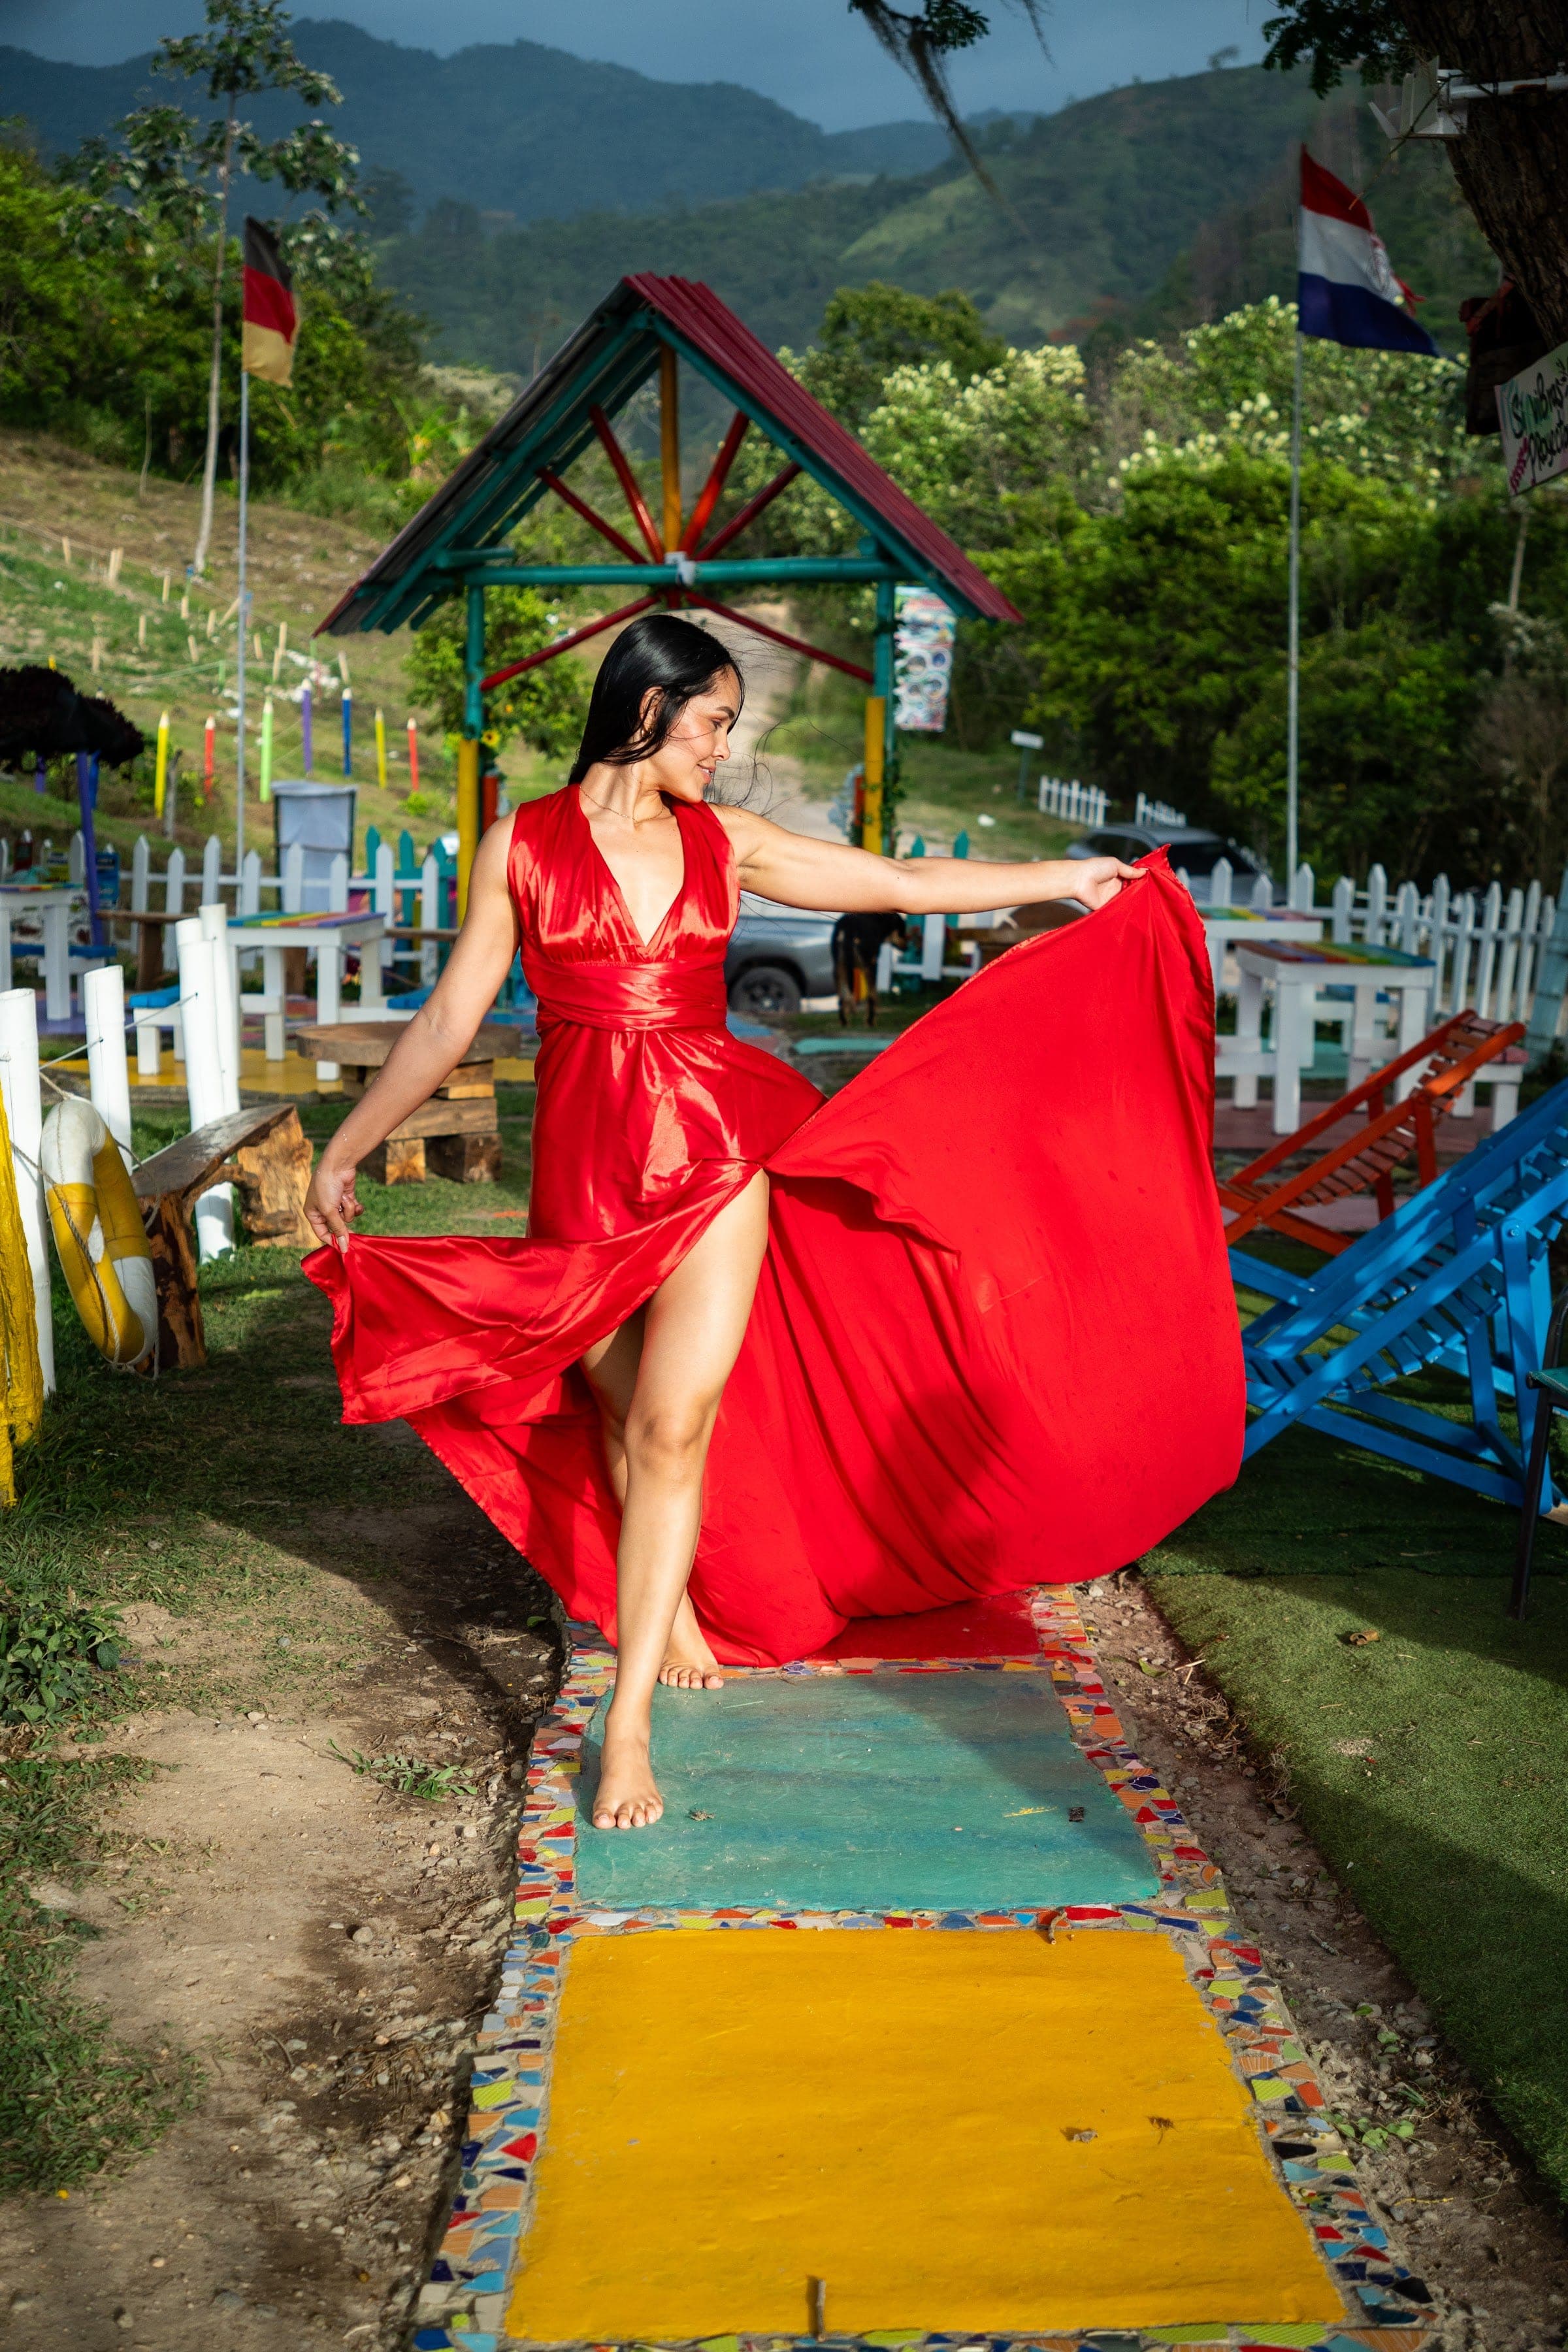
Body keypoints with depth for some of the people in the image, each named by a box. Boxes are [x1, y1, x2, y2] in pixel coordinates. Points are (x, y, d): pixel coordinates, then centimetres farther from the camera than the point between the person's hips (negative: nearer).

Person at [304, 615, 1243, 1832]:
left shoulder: (725, 842, 8)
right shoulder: (523, 844, 2)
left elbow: (898, 883, 13)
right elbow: (450, 1020, 4)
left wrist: (1068, 876, 15)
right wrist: (347, 1150, 4)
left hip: (715, 1151, 1)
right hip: (588, 1165, 0)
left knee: (674, 1427, -9)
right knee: (624, 1420, 12)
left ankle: (630, 1720, -5)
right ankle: (671, 1609, 40)